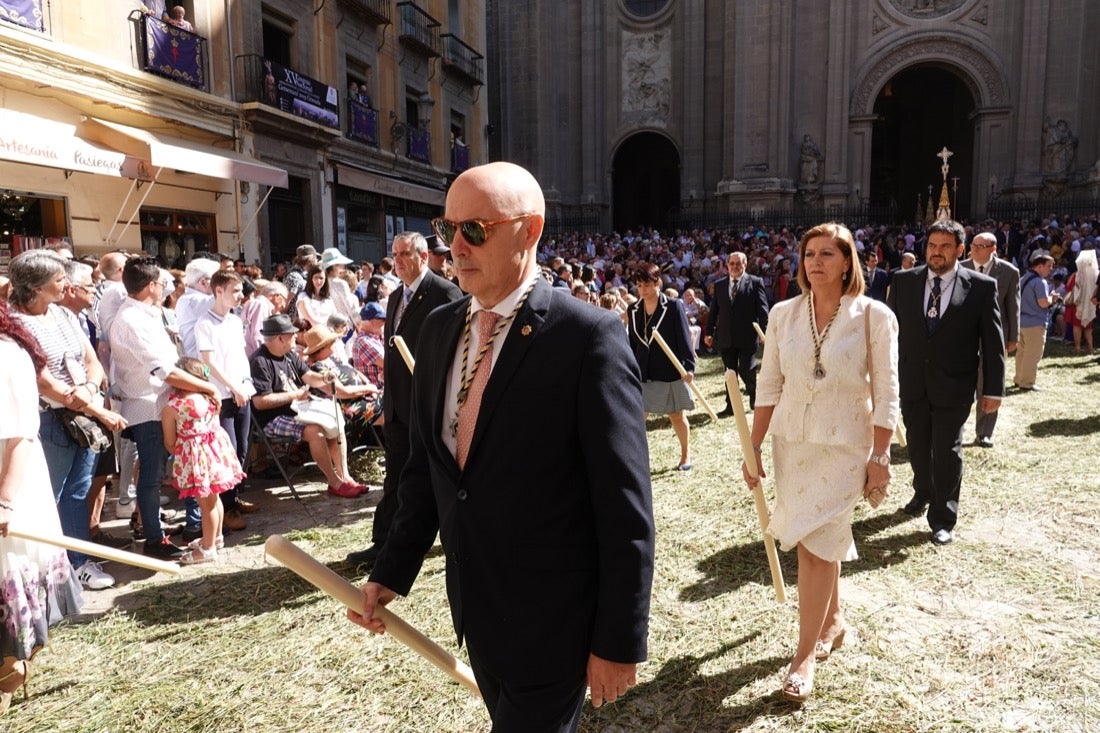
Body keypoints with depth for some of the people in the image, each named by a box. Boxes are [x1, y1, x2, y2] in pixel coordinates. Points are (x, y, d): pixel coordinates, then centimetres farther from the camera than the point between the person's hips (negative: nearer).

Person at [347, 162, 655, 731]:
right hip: (473, 606, 7)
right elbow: (424, 465, 10)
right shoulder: (438, 328, 3)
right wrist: (393, 572, 6)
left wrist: (620, 639, -13)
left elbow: (625, 506, -17)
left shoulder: (588, 336, -18)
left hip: (550, 618, -6)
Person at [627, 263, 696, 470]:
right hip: (643, 372, 3)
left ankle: (686, 453, 34)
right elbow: (632, 343, 9)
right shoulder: (633, 310, 2)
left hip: (670, 371, -3)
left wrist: (689, 366, -22)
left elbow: (684, 338, -13)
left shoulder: (673, 306, -10)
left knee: (676, 415, 12)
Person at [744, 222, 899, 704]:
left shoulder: (874, 316, -8)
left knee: (815, 543, -5)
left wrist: (880, 457, -7)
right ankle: (833, 620, 40)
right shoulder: (783, 314, 0)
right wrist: (753, 448, 3)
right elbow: (768, 386, 4)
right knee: (817, 540, 16)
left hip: (845, 446, -3)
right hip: (791, 442, 4)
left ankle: (805, 655, 10)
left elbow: (885, 394, -6)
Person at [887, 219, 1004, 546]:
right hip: (912, 383, 3)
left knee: (947, 452, 4)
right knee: (917, 445, 18)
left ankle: (943, 518, 19)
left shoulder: (981, 286, -7)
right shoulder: (904, 281, 0)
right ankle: (923, 492, 43)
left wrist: (993, 389, -4)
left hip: (953, 386, -3)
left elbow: (993, 341, -4)